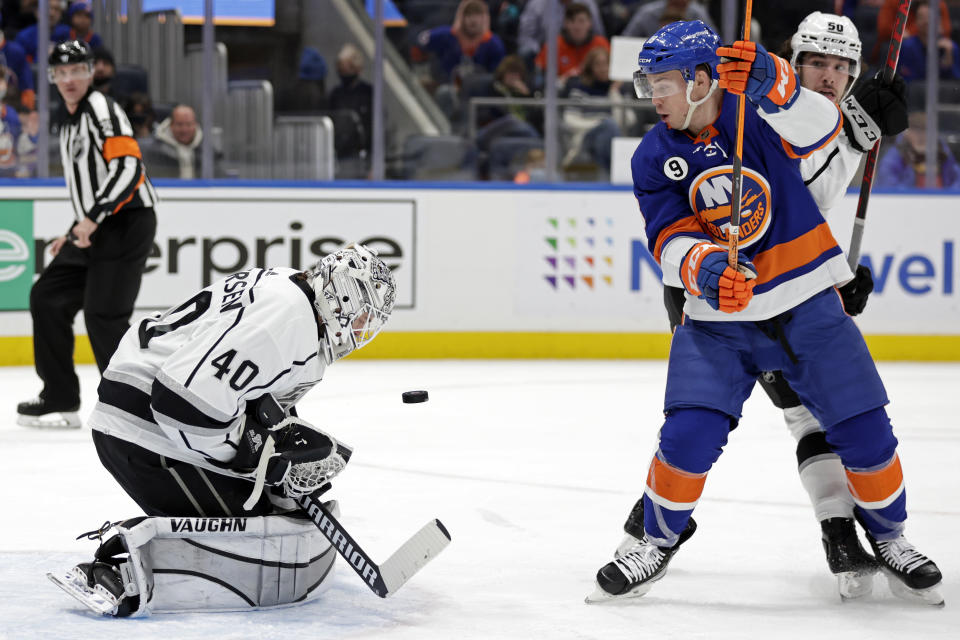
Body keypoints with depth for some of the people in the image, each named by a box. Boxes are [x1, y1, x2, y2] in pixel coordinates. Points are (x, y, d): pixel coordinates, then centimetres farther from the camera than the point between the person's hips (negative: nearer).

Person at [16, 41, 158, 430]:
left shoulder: (101, 109, -10)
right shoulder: (71, 123, 21)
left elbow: (127, 167, -22)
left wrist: (93, 219, -26)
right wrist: (74, 234, 22)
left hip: (126, 225, -10)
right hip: (95, 232, 10)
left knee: (102, 314, -15)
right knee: (48, 297, 10)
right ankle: (60, 401, 15)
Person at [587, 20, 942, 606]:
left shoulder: (758, 110, -9)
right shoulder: (655, 157, -1)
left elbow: (821, 129, -27)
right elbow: (670, 238, -9)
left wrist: (772, 85, -44)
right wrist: (704, 268, -30)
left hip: (807, 306, -1)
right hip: (718, 318, 1)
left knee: (865, 431, -2)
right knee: (689, 436, -14)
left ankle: (890, 537, 22)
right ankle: (658, 543, 9)